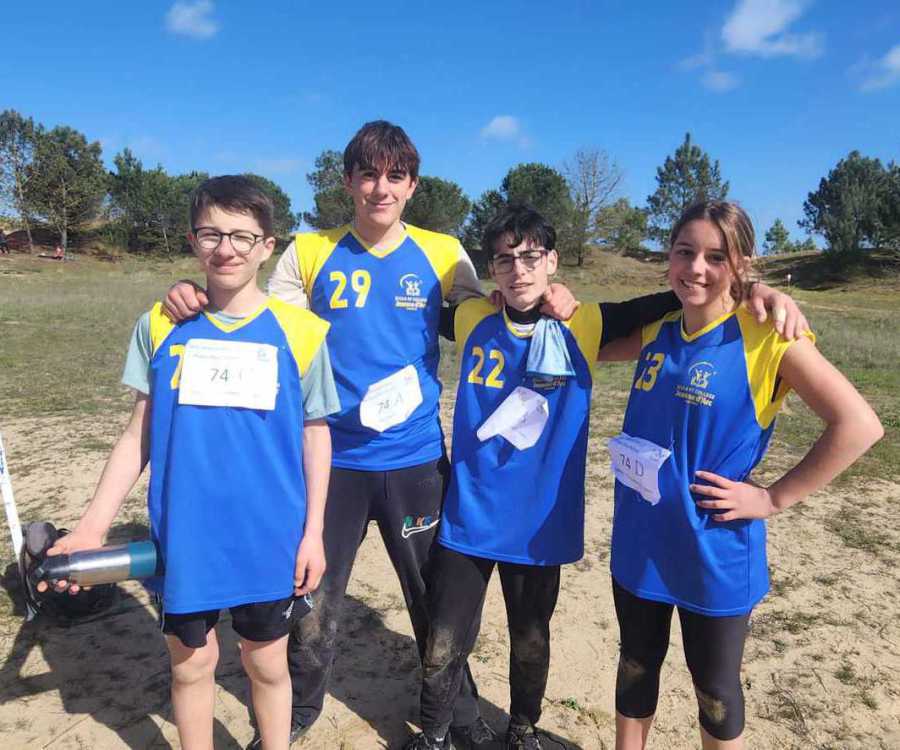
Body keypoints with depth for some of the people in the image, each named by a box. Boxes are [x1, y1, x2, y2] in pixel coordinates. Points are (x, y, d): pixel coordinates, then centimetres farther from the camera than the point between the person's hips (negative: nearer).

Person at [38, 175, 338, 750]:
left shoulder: (299, 331, -7)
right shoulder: (159, 326, -1)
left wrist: (313, 532, -3)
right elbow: (139, 434, 3)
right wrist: (92, 524, -2)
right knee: (191, 663, 18)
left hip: (269, 537, -1)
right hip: (184, 537, 2)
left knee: (267, 663, 16)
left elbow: (315, 435, -1)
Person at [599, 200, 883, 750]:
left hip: (713, 549, -5)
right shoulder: (659, 331, 1)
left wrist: (773, 498, -16)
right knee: (636, 667, 23)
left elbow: (859, 426, -19)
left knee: (715, 687, 17)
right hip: (641, 542, 5)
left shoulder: (765, 335, -16)